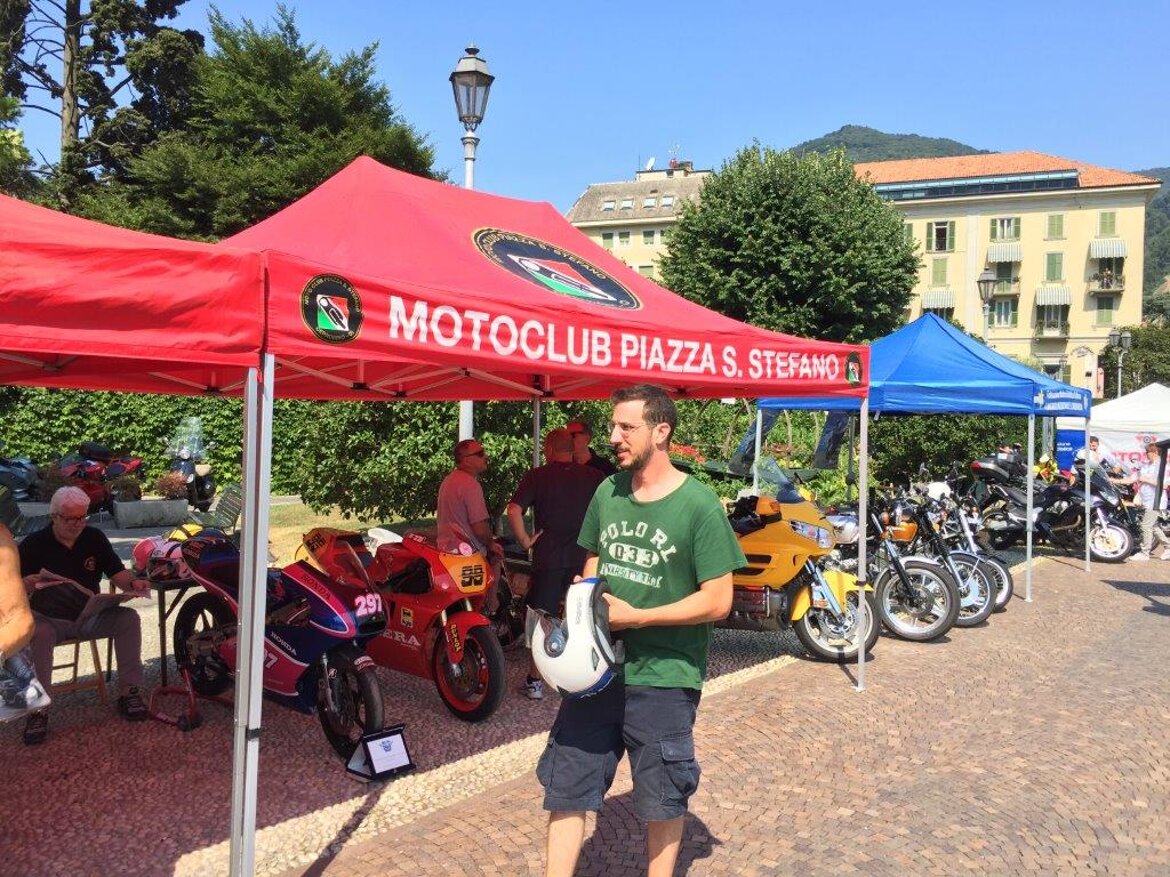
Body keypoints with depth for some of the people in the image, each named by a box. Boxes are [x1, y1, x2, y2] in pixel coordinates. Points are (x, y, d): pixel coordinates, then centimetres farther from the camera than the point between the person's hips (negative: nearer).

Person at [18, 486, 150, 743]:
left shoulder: (94, 537, 4)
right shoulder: (34, 544, -3)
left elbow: (117, 572, 4)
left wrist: (132, 583, -19)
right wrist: (30, 584, -28)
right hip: (49, 618, -3)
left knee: (128, 618, -22)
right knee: (37, 634, -36)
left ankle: (130, 692, -14)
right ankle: (38, 710, -27)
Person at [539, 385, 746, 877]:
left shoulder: (698, 505, -13)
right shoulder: (607, 493, 3)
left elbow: (718, 600, -14)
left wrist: (635, 617, -18)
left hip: (663, 678, -4)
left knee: (663, 802, 14)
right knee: (565, 787, 11)